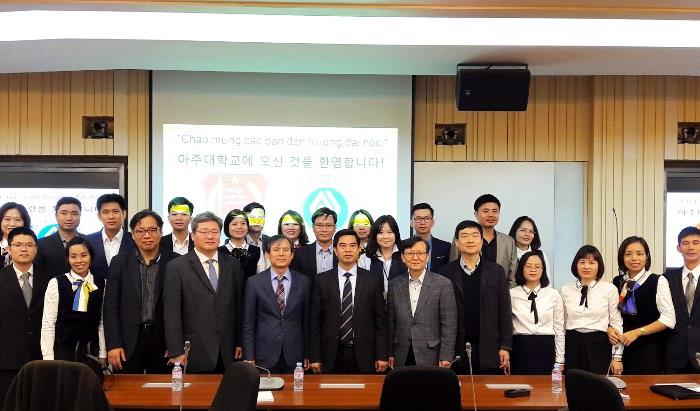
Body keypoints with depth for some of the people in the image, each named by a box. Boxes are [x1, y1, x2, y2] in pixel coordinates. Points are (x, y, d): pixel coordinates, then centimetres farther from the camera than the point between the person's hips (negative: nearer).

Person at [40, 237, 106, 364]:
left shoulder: (101, 284, 5)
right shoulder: (56, 283, -3)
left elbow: (102, 322, 5)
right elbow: (48, 324, -3)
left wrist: (102, 356, 2)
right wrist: (48, 358, -6)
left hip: (91, 352, 2)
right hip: (63, 350, -2)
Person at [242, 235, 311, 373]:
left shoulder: (304, 282, 3)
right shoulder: (254, 282, -1)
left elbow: (306, 321, 7)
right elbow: (248, 324, 0)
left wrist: (307, 355, 6)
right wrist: (249, 357, -4)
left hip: (294, 356, 1)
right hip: (264, 356, -1)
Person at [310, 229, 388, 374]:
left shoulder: (372, 281, 3)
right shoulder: (322, 280, 3)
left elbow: (380, 320, 4)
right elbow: (315, 321, 3)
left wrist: (382, 356, -1)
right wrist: (315, 357, -1)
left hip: (363, 355, 0)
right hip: (332, 356, 0)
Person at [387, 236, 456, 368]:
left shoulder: (443, 284, -4)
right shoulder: (394, 285, 6)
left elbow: (449, 325, -5)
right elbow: (390, 322, 10)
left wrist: (446, 357, -9)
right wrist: (389, 353, 7)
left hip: (430, 357, -3)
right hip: (402, 357, 3)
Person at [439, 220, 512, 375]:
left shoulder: (496, 272, 6)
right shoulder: (446, 272, 4)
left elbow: (504, 312, 5)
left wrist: (505, 347, 0)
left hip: (488, 349, 1)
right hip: (456, 349, 0)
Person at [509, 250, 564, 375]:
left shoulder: (554, 295, 4)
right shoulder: (512, 294, 3)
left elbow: (559, 328, 5)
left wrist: (559, 361, 3)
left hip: (546, 349, 0)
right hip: (520, 348, 0)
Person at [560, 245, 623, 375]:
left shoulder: (610, 289, 0)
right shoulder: (566, 290, 7)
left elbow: (616, 324, 1)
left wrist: (617, 357, 0)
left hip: (599, 346, -2)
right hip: (572, 345, 2)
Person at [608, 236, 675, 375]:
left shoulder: (658, 281, -4)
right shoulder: (616, 282, 8)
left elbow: (669, 319, -9)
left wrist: (637, 332, -14)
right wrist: (609, 330, -10)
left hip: (649, 350, -3)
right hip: (621, 348, 3)